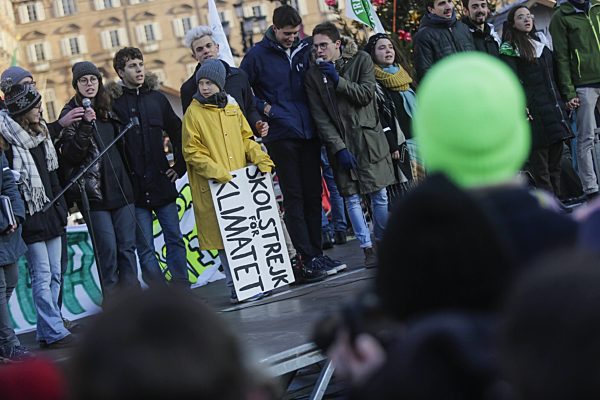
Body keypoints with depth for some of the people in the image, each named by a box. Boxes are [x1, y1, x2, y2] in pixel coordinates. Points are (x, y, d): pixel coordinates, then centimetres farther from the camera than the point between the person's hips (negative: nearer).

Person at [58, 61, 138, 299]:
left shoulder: (108, 111, 16)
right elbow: (70, 155, -12)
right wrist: (85, 126, -21)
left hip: (120, 189, 5)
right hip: (94, 192, -5)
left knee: (127, 246, 2)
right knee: (107, 249, -7)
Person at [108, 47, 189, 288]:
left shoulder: (156, 98, 9)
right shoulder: (111, 103, -2)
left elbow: (177, 132, 18)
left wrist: (179, 167, 12)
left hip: (161, 183, 3)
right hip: (133, 187, -3)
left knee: (175, 239, 5)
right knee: (145, 248, 0)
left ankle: (182, 290, 12)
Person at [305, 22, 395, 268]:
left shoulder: (361, 60, 3)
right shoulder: (313, 75, 2)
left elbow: (366, 94, -6)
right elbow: (320, 118, -3)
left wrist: (338, 80, -14)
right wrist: (339, 148, -11)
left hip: (368, 136, 0)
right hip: (340, 141, 0)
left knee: (379, 193, 3)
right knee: (351, 197, -4)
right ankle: (367, 248, 1)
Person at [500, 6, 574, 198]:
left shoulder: (542, 40, 19)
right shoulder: (509, 47, -2)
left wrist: (562, 101, 17)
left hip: (554, 106, 7)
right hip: (534, 109, -7)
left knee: (556, 155, 7)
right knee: (539, 160, -6)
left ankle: (557, 199, 12)